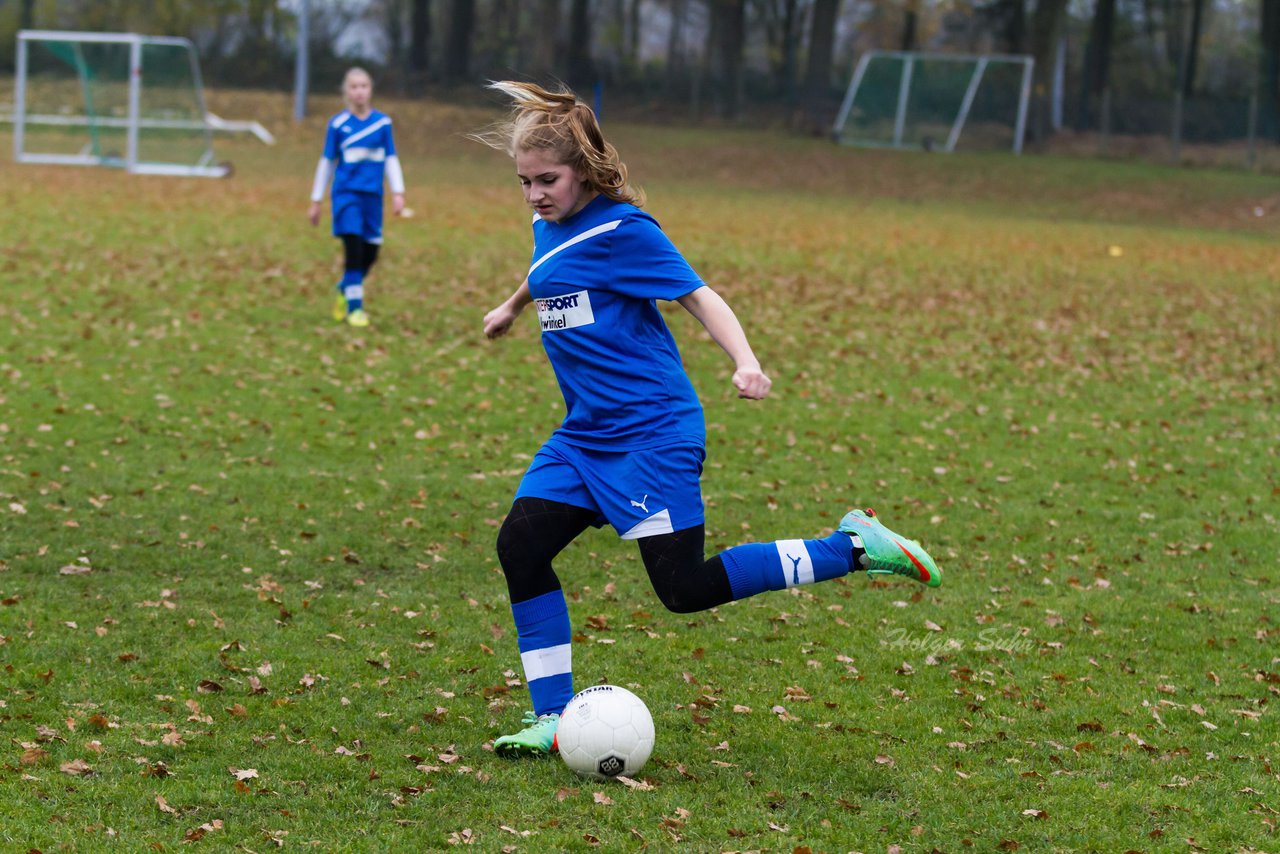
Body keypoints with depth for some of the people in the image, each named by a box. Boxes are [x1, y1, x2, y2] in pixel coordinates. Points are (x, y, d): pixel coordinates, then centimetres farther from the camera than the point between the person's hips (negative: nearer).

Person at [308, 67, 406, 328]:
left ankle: (345, 289, 32)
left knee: (370, 254, 5)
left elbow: (391, 159, 9)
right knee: (353, 248, -14)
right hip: (346, 192, -3)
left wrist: (398, 193, -1)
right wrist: (316, 201, 9)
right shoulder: (338, 123, 0)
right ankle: (354, 307, -6)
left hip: (372, 195, 3)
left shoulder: (382, 122, 4)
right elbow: (327, 162, 7)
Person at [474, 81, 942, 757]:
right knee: (520, 544, -5)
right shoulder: (549, 226, 11)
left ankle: (853, 550, -1)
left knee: (684, 587, -13)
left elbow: (698, 296, -18)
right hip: (585, 434, 8)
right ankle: (553, 716, 4)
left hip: (651, 433, -8)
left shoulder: (621, 230, -13)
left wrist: (745, 362, -34)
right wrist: (512, 306, 56)